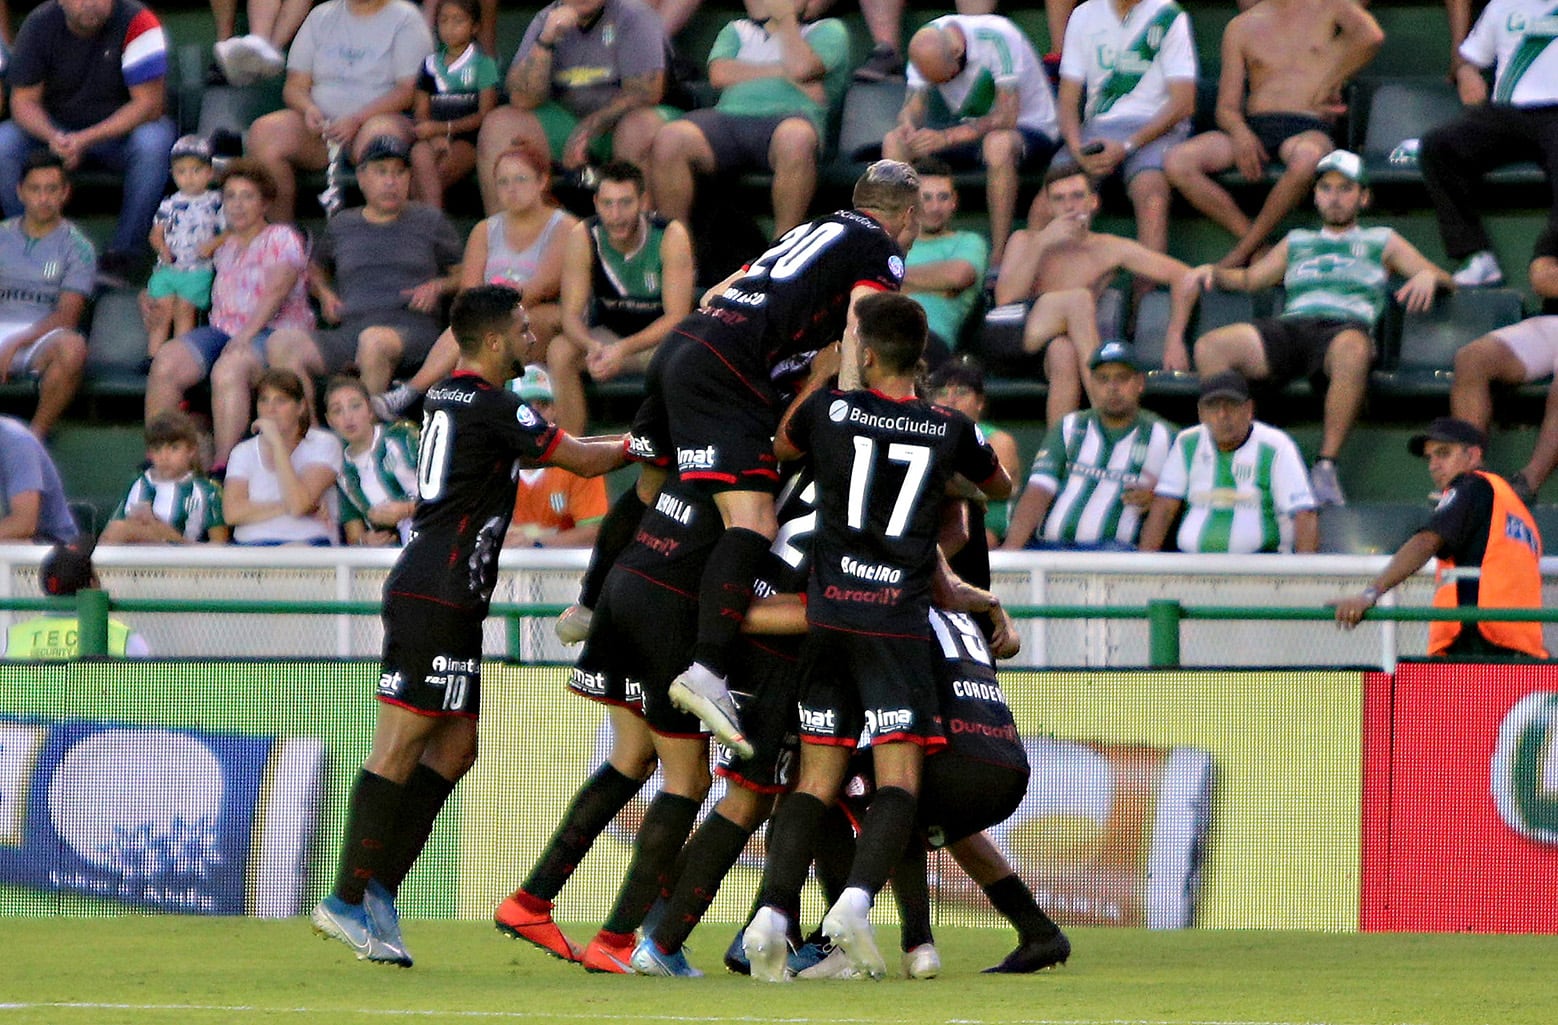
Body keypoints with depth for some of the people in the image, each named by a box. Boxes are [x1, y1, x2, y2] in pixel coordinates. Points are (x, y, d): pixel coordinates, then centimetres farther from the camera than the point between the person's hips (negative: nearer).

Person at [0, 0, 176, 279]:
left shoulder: (136, 23, -19)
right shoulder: (39, 25, -10)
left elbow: (149, 104, -21)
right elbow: (24, 101, -8)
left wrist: (86, 140, -31)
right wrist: (53, 138, -31)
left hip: (119, 132, -2)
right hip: (55, 130, 2)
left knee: (154, 141, -35)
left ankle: (122, 256, -28)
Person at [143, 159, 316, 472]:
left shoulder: (282, 239, 2)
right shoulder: (226, 247, 23)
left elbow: (276, 291, -11)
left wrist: (244, 337, -22)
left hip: (272, 332, -6)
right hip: (223, 329, 6)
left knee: (228, 369, -38)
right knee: (165, 363, -20)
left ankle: (223, 467, -42)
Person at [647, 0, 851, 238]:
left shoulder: (828, 30, 21)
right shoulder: (737, 29, 32)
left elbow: (801, 67, -2)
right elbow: (719, 74, 10)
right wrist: (784, 72, 4)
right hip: (729, 115, 3)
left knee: (796, 137, -42)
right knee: (669, 140, -30)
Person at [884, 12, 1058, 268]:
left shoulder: (996, 38, -28)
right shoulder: (927, 44, -11)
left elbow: (1007, 117, -32)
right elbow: (913, 106, -9)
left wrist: (947, 137, -40)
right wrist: (908, 125, -33)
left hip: (1029, 129, -6)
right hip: (972, 129, 6)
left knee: (997, 143, -40)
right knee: (893, 142, -13)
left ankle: (999, 257, -36)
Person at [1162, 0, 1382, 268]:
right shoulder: (1241, 27, 20)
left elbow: (1371, 37, -8)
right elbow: (1226, 107, 13)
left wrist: (1331, 85, -3)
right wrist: (1240, 133, -10)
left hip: (1308, 128, -4)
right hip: (1253, 128, 4)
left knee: (1306, 160, -42)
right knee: (1176, 162, -23)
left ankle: (1244, 252, -26)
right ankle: (1260, 250, -22)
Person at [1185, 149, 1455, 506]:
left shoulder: (1382, 242, 28)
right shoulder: (1297, 242, 36)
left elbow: (1447, 281, 22)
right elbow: (1250, 279, 37)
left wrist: (1428, 276, -3)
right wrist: (1214, 273, 16)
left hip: (1346, 326, -3)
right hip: (1290, 326, 3)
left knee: (1352, 349, -44)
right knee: (1210, 347, -27)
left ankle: (1326, 466, -41)